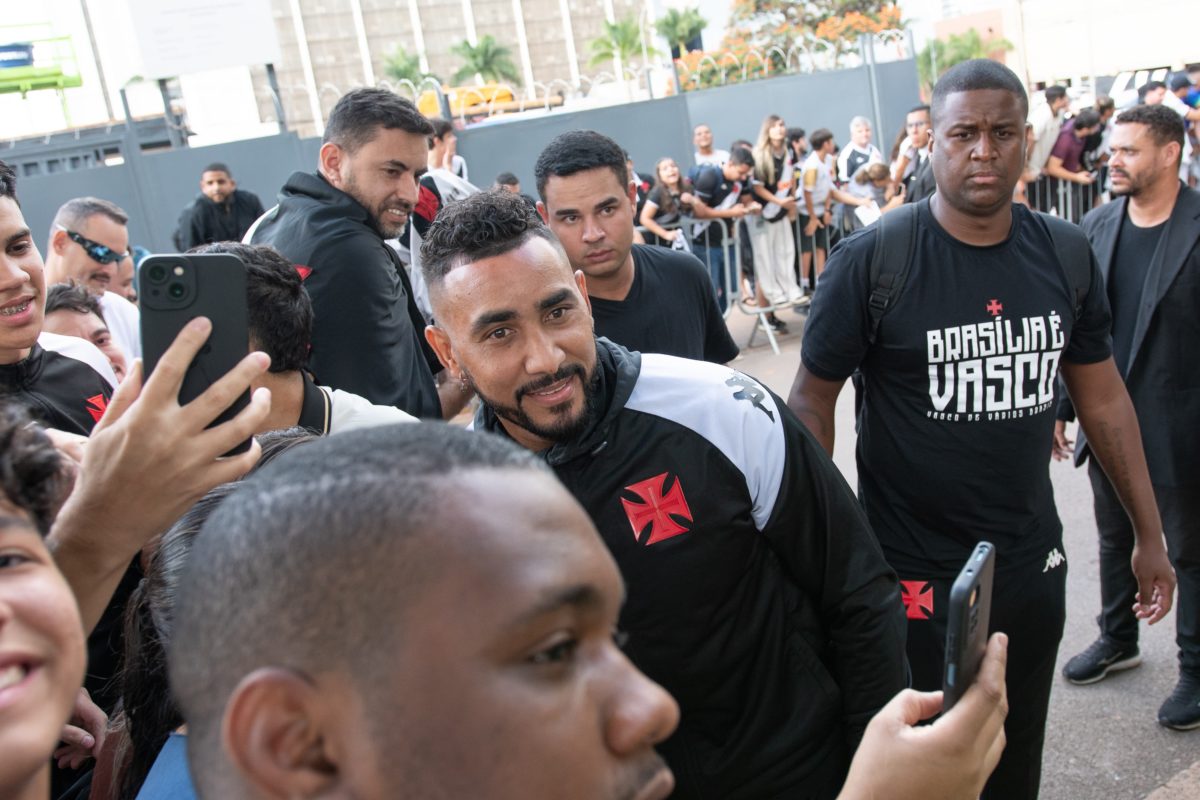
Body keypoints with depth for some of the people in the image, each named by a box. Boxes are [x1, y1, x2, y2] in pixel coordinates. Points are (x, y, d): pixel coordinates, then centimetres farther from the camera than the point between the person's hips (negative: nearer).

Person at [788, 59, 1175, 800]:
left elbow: (1104, 396, 8)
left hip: (1033, 562, 4)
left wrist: (1150, 532, 11)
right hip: (914, 572, -4)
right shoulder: (872, 260, -15)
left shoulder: (1067, 253, -2)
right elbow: (812, 399, -8)